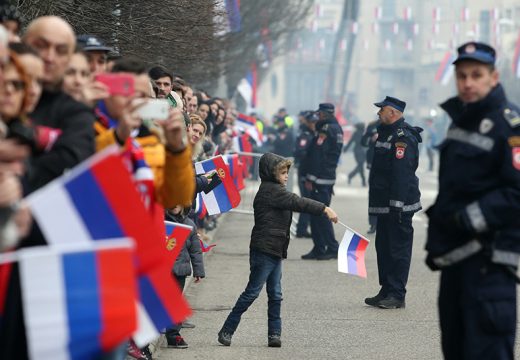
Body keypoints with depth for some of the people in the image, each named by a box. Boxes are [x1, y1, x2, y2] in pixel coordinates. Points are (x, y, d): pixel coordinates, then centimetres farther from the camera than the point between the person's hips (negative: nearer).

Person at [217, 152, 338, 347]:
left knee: (275, 294, 8)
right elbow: (298, 203, -21)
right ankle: (226, 331, 0)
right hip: (264, 250, -10)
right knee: (252, 292, -6)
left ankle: (274, 334, 10)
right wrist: (325, 209, -23)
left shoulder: (275, 190, 18)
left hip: (275, 251, 10)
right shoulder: (271, 190, -14)